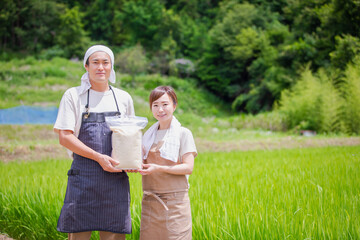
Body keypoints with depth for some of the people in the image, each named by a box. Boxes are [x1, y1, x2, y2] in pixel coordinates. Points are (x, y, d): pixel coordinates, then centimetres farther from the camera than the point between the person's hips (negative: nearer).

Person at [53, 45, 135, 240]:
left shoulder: (123, 98, 12)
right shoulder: (73, 95, 3)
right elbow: (64, 137, -4)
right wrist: (98, 157, -14)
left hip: (116, 177, 3)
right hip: (83, 175, -2)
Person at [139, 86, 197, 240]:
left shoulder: (183, 133, -1)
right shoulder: (149, 135, 14)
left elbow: (188, 167, -10)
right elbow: (145, 163, 17)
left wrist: (159, 168, -20)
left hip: (175, 200, -4)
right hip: (150, 201, 4)